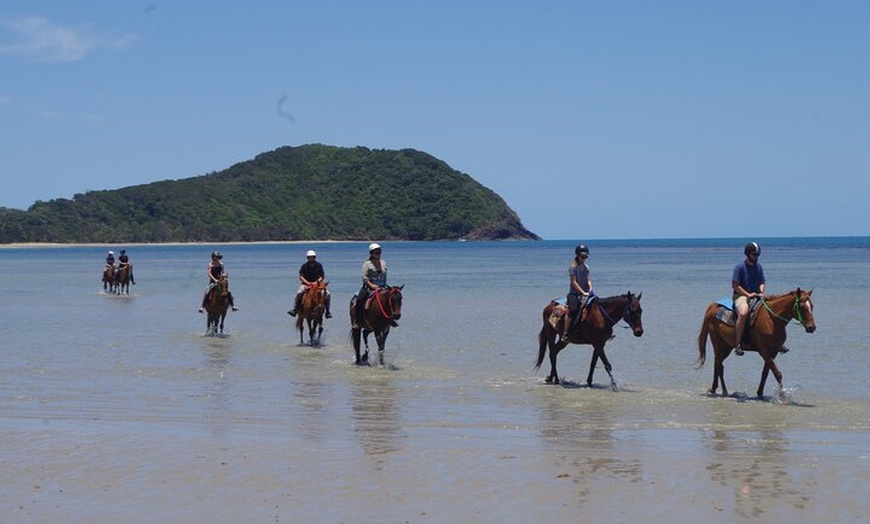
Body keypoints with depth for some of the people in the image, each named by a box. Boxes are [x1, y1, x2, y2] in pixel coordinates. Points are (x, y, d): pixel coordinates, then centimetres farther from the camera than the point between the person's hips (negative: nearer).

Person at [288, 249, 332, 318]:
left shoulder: (319, 265, 0)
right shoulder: (304, 266, -3)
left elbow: (322, 276, -2)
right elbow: (301, 276, -5)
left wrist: (317, 282, -19)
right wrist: (307, 282, -20)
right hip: (306, 284, -1)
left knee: (327, 294, -19)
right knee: (299, 293, -30)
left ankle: (327, 312, -6)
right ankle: (294, 310, -26)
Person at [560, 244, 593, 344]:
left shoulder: (585, 267, 14)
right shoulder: (573, 266, -8)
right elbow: (574, 282, -13)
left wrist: (590, 289, -2)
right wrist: (583, 292, -19)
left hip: (585, 293, 7)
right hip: (574, 293, -7)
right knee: (572, 311, -21)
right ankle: (564, 334, -19)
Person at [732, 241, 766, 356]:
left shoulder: (759, 266, 12)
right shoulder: (740, 267, -7)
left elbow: (762, 282, 17)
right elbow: (734, 285, -10)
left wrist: (761, 292, -4)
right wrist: (748, 294, -16)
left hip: (756, 296, 6)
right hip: (741, 295, -6)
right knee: (743, 313, -36)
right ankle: (738, 344, -31)